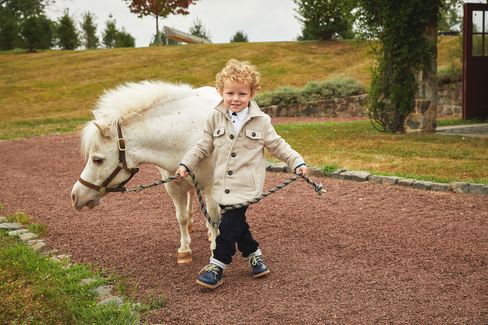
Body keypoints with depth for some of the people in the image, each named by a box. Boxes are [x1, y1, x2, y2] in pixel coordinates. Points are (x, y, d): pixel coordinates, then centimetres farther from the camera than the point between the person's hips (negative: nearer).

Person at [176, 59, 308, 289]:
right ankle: (254, 254, 35)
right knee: (237, 224, 12)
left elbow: (277, 146, 5)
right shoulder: (215, 119, 2)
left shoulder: (260, 122, -3)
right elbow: (203, 147, 9)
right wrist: (186, 164, 1)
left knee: (229, 225, -7)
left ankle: (217, 266, 5)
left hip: (245, 186, -3)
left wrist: (297, 162, -4)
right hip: (223, 184, 4)